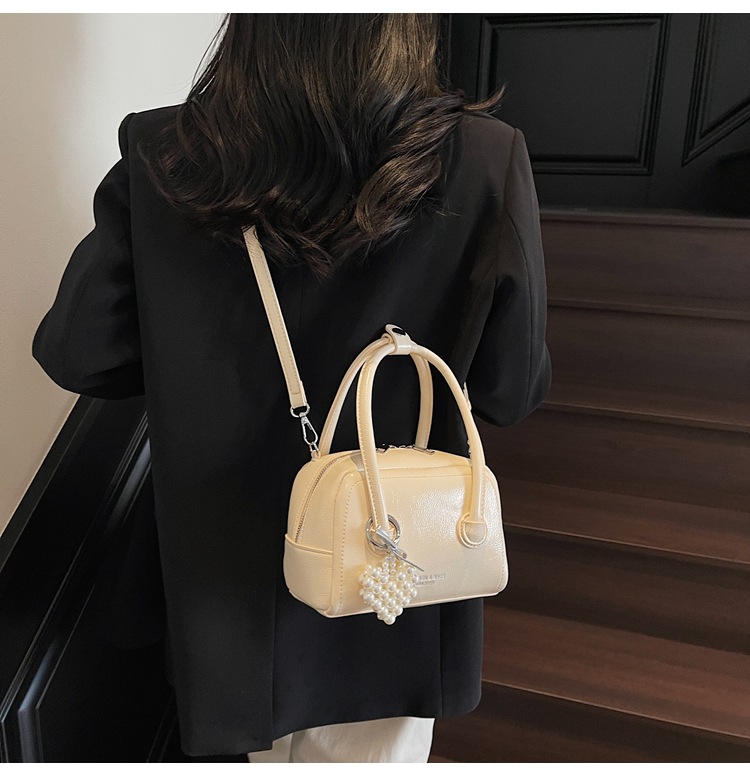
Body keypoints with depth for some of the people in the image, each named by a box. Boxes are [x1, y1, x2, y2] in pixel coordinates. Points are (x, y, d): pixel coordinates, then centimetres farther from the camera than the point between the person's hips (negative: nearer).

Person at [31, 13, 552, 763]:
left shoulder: (159, 158, -17)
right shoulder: (481, 159, -21)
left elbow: (77, 356, -8)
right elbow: (510, 391, -13)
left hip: (231, 551, 2)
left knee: (271, 744, 32)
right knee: (372, 743, 28)